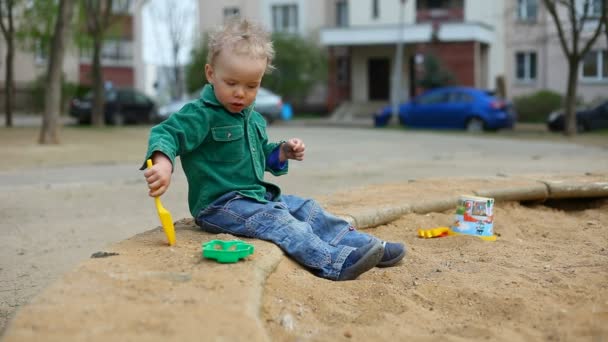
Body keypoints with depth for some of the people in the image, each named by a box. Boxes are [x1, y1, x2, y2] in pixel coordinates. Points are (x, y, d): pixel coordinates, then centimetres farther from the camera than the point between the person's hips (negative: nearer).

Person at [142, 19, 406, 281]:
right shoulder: (201, 115, -14)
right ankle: (335, 262, -41)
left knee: (308, 209, 6)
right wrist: (163, 162, -46)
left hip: (259, 196, 9)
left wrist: (283, 152, 7)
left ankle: (364, 244, 5)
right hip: (220, 204, -9)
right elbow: (167, 134, -24)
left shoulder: (253, 118, 14)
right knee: (277, 221, -28)